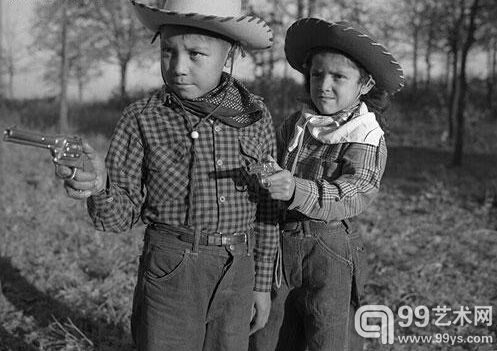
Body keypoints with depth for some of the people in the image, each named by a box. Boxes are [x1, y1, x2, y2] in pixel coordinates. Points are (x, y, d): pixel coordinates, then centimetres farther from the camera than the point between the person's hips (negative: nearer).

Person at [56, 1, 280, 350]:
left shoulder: (255, 114, -2)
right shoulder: (143, 118, -7)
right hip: (169, 273, -2)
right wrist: (100, 187, -26)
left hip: (237, 272, 2)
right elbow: (122, 215, -5)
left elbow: (267, 207, 6)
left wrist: (263, 285, 9)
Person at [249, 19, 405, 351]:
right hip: (279, 247, 5)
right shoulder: (293, 124, 6)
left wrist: (297, 191, -42)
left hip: (331, 254, -5)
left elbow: (351, 197, -26)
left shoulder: (367, 139, -10)